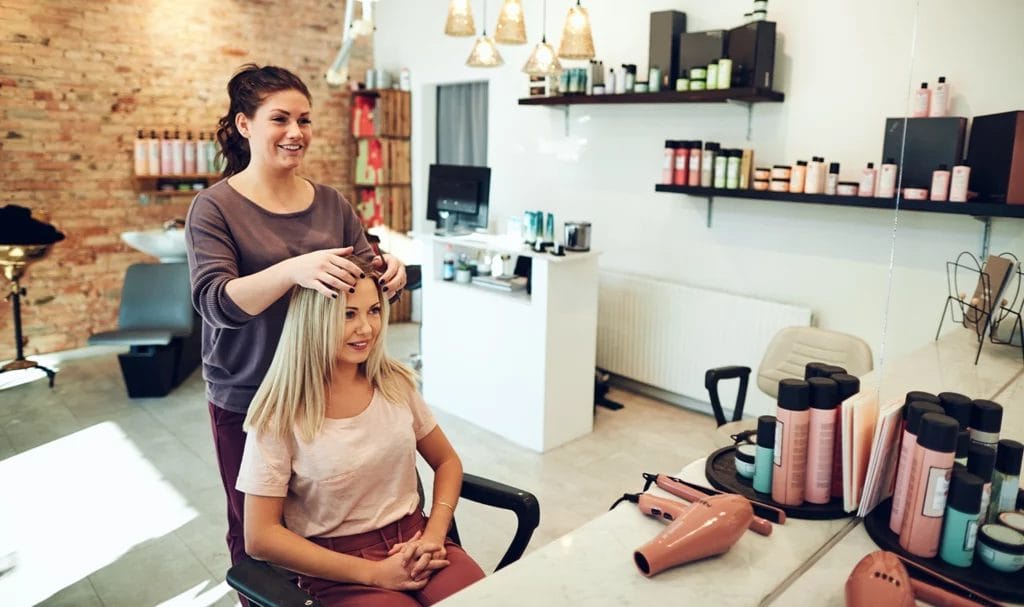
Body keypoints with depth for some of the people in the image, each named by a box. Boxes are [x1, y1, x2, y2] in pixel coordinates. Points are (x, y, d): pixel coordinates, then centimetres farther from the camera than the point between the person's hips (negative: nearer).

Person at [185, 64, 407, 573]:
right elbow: (215, 301, -19)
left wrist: (388, 271, -19)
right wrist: (293, 269, -36)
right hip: (247, 400, -3)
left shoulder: (331, 203, 4)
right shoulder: (215, 207, -7)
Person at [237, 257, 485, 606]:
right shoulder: (280, 415, -10)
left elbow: (447, 462, 12)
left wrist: (434, 536, -5)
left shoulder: (396, 383, 1)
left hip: (413, 541, 3)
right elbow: (260, 537, -10)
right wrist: (373, 573, -14)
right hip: (338, 571, -3)